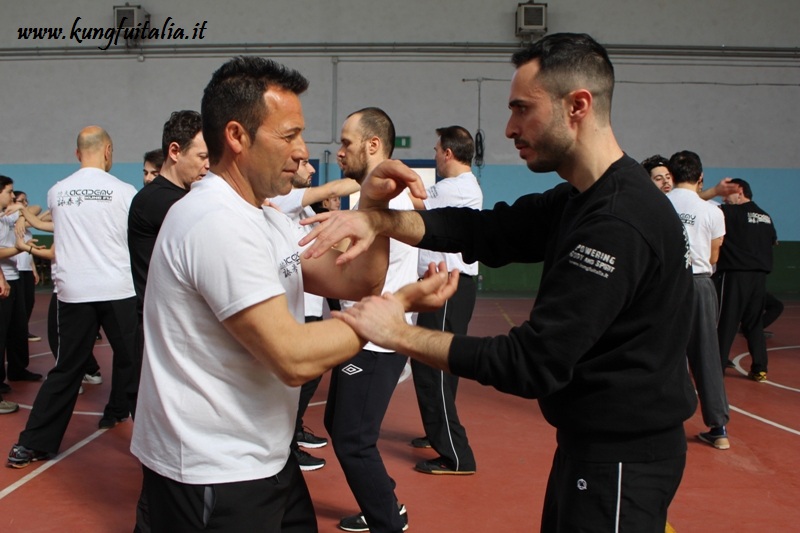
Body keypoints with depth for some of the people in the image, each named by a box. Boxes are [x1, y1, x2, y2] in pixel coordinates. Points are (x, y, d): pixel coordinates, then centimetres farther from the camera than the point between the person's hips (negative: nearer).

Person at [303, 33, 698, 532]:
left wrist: (400, 333, -22)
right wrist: (378, 219, -14)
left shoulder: (619, 223, -27)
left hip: (623, 459, -9)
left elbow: (532, 363, -28)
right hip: (592, 440, 9)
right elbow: (486, 231, 2)